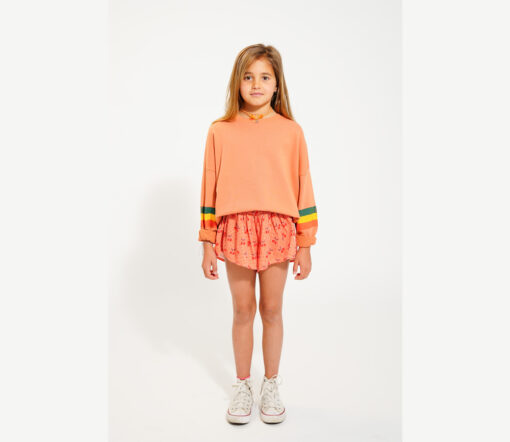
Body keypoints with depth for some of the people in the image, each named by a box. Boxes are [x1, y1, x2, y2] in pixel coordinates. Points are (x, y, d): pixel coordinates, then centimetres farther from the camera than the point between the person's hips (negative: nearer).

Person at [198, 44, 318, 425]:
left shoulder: (291, 131, 0)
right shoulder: (220, 131, 1)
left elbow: (303, 187, 2)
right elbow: (210, 189, 4)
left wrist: (305, 244, 1)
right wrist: (208, 243, 3)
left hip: (278, 230, 0)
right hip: (236, 229, 1)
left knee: (272, 310, 11)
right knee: (243, 311, 11)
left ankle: (271, 385, 31)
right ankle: (242, 386, 31)